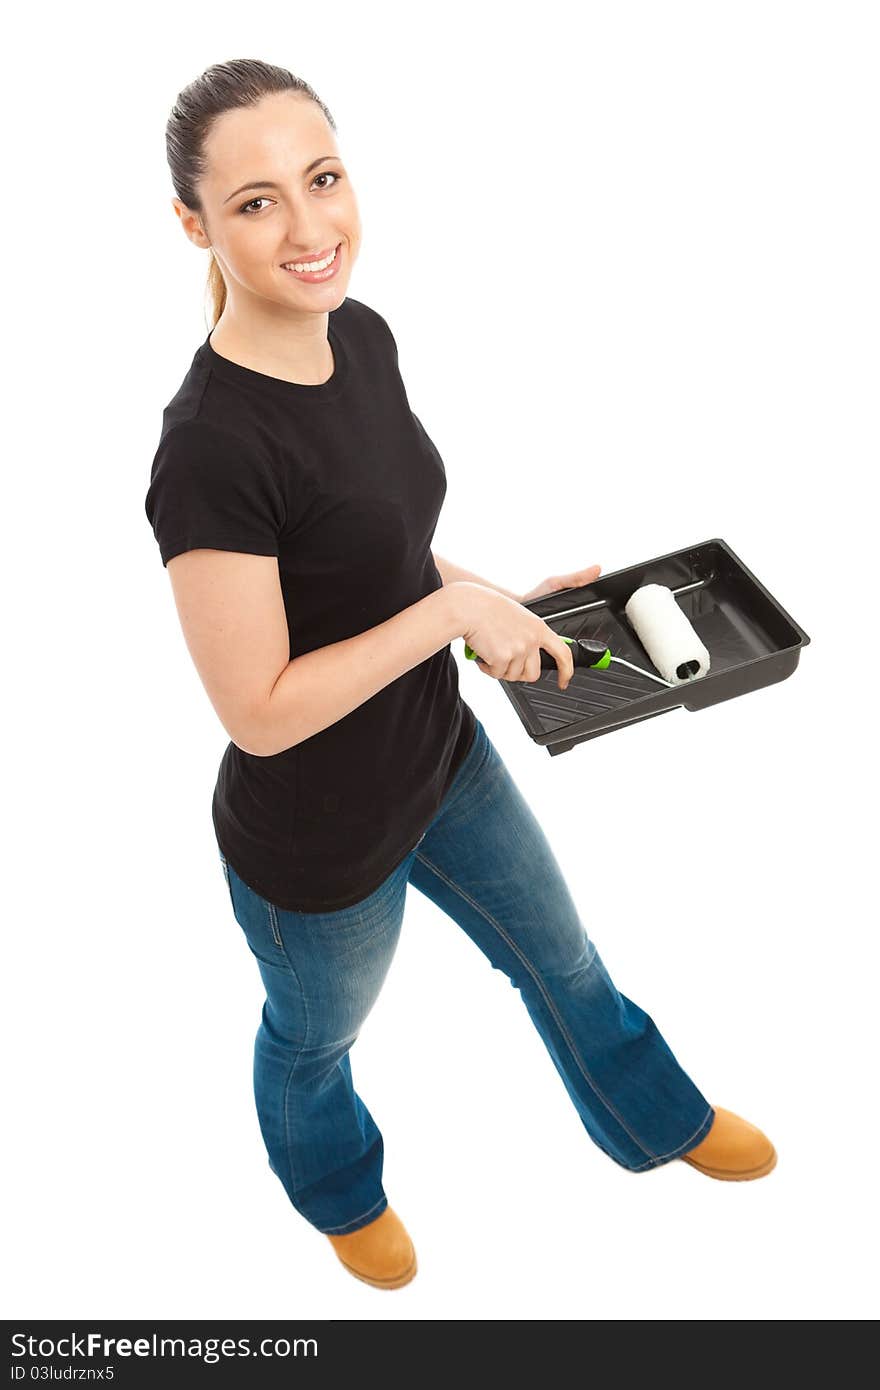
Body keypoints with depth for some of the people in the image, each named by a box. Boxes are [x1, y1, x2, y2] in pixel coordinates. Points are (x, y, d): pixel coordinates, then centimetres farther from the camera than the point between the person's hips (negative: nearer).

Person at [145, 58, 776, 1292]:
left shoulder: (363, 334, -7)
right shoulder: (211, 449, -32)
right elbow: (259, 713, -27)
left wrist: (502, 599, -2)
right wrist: (453, 610, -24)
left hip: (441, 755, 7)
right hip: (316, 841, -7)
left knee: (562, 959, 28)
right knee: (317, 1038, 26)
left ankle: (662, 1121, 60)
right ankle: (338, 1190, 62)